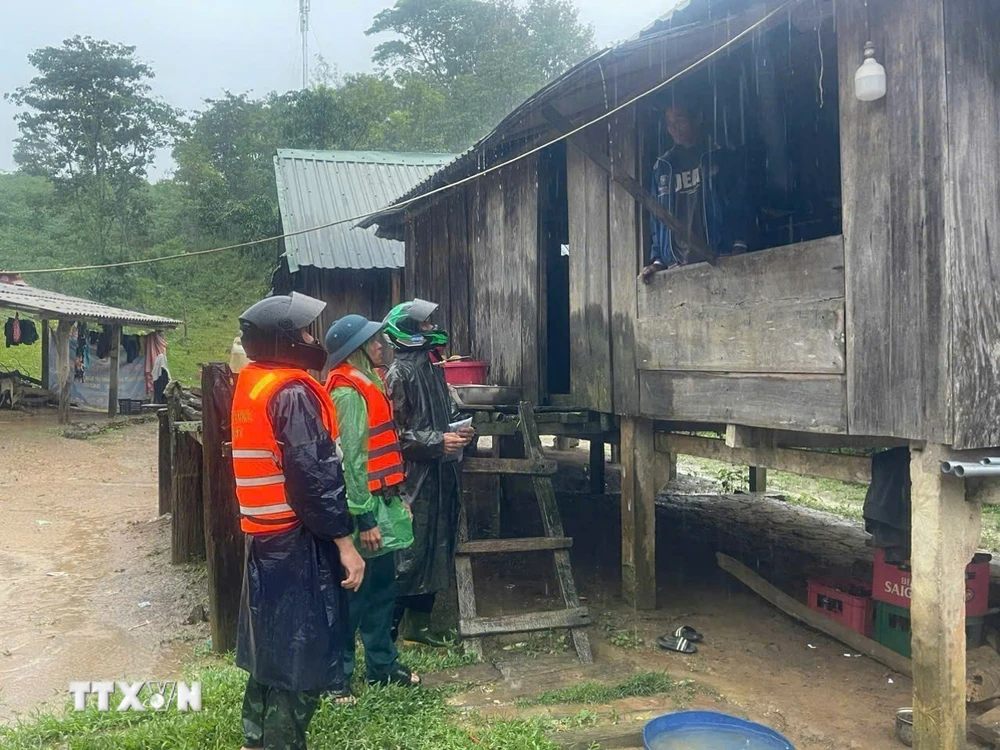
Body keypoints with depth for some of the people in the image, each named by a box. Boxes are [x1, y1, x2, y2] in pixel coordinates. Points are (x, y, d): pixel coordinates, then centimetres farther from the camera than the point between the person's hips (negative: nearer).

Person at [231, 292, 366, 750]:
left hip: (265, 534, 10)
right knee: (300, 650, 1)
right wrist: (345, 542, -19)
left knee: (272, 642, 19)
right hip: (297, 540, -9)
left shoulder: (250, 384, 10)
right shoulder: (293, 392, -19)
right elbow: (314, 474, -23)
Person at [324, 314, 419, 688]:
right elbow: (351, 458, -21)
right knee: (355, 593, 0)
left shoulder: (366, 383, 14)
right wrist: (364, 519, -22)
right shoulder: (349, 391, -17)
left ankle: (383, 664, 29)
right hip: (365, 508, -10)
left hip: (380, 502, 10)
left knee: (381, 587, 17)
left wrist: (396, 498, 18)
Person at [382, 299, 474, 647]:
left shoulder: (431, 366, 13)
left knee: (436, 549, 14)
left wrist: (459, 429, 4)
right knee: (410, 551, -4)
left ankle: (418, 623, 26)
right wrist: (438, 442, -17)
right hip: (414, 477, -8)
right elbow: (394, 432, -17)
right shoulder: (399, 373, -12)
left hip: (440, 474, 9)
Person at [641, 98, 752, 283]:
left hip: (719, 260, -2)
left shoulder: (722, 156, 10)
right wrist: (658, 260, 6)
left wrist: (739, 246, -12)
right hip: (677, 266, 3)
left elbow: (741, 204, 2)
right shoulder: (662, 167, 19)